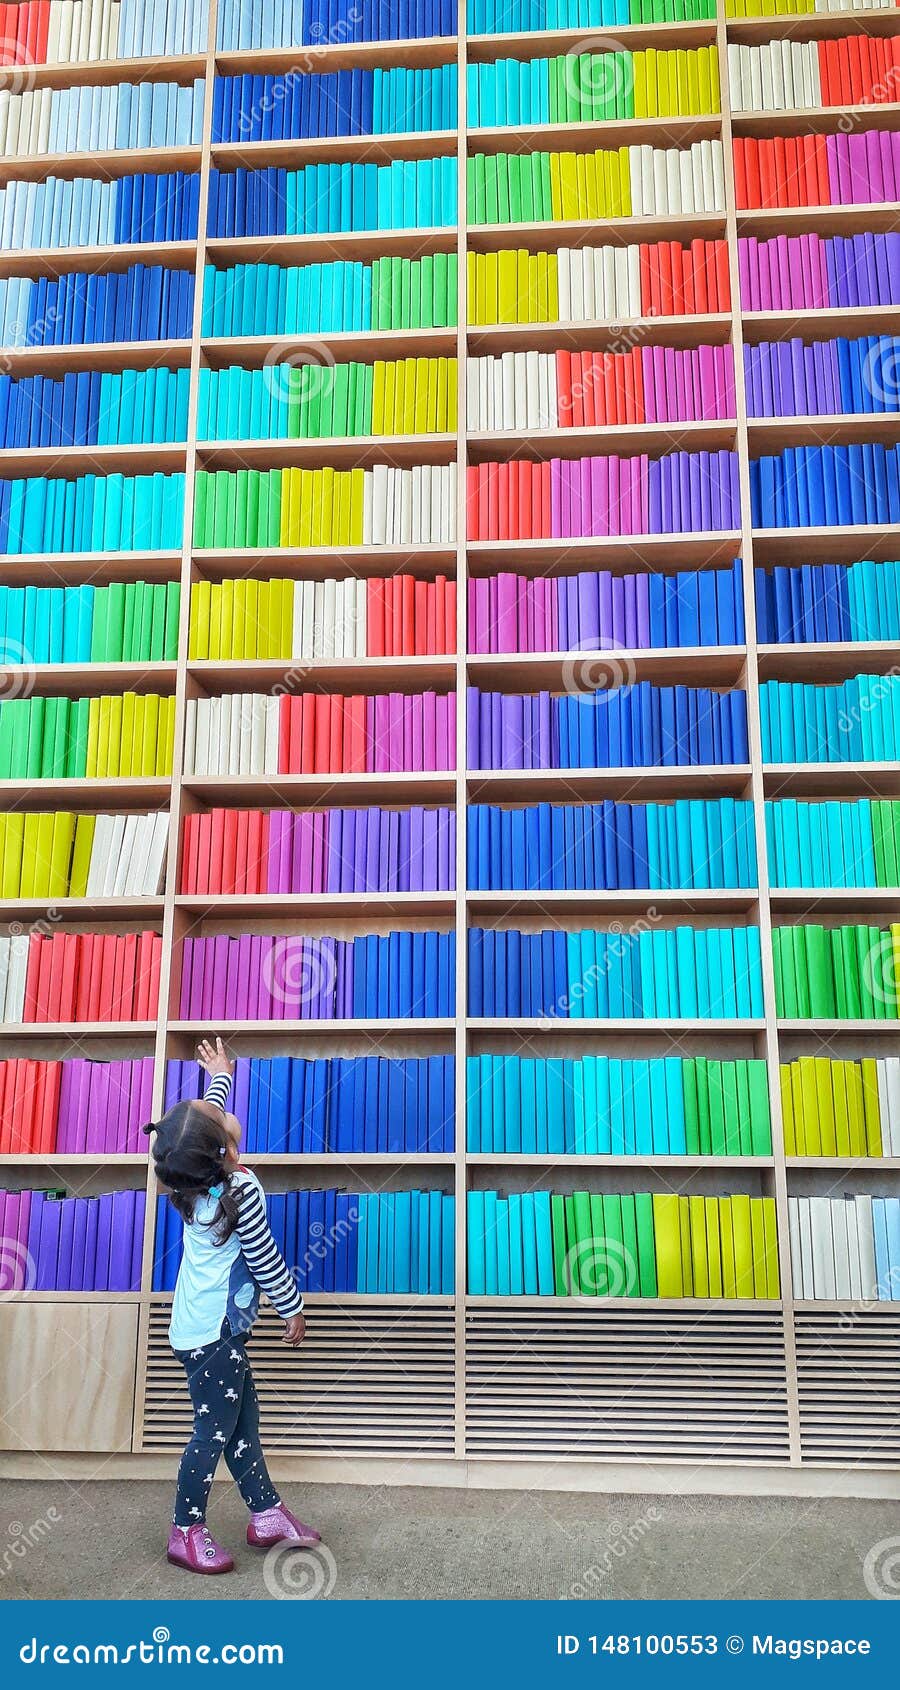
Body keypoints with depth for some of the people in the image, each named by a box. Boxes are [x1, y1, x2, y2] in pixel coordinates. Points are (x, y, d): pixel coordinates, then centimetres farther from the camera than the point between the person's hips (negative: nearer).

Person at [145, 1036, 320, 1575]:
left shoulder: (195, 1178, -3)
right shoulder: (242, 1192, -26)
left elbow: (209, 1114, 18)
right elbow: (266, 1261, -16)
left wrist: (221, 1075, 33)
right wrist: (294, 1307, -1)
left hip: (206, 1326, 8)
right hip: (215, 1331, -8)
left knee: (244, 1419, 16)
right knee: (215, 1431, 4)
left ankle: (267, 1513, 27)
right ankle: (187, 1533, 17)